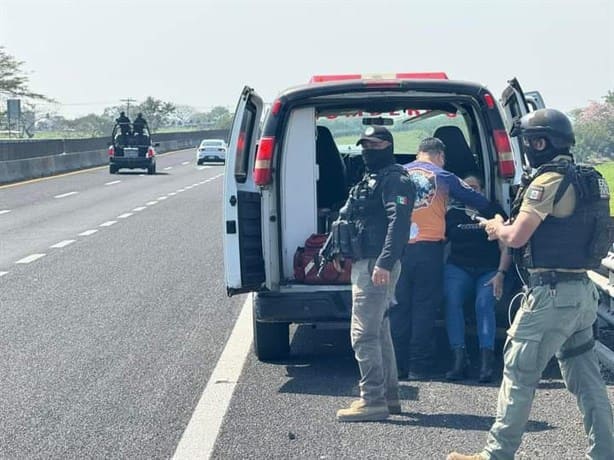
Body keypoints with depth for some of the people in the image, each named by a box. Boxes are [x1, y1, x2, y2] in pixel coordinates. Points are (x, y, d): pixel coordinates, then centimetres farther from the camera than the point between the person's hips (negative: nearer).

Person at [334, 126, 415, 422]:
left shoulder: (394, 179, -10)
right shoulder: (369, 179, 22)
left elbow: (399, 222, -23)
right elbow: (349, 218, 25)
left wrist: (384, 263, -31)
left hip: (376, 266, -11)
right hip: (365, 264, 11)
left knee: (363, 333, -11)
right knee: (379, 331, 15)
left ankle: (373, 400, -8)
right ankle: (389, 395, 23)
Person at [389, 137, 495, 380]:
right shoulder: (443, 177, 4)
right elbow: (478, 200, 6)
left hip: (400, 248, 2)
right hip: (429, 248, -2)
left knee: (399, 307, 9)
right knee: (424, 308, 4)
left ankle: (397, 366, 10)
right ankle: (418, 367, 4)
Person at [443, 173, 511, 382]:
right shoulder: (452, 214, 18)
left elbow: (506, 248, 6)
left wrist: (500, 274, -9)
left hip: (488, 271, -1)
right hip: (458, 268, 1)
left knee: (484, 303, -29)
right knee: (451, 300, -28)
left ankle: (486, 361, -36)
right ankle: (459, 358, -33)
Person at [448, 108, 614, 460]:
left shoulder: (549, 181, -14)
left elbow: (517, 236, -16)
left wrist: (498, 227, 5)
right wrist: (507, 229, 15)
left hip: (552, 292, -9)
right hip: (582, 290, 9)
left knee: (519, 373, -1)